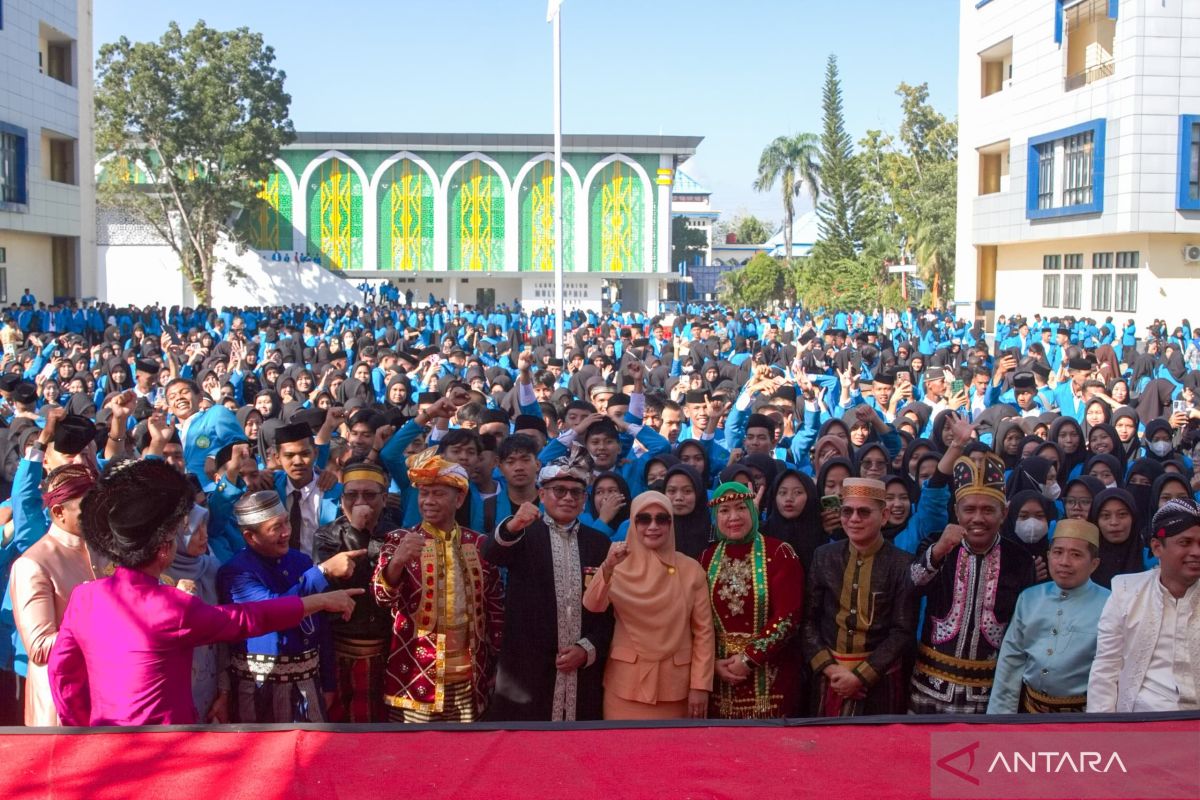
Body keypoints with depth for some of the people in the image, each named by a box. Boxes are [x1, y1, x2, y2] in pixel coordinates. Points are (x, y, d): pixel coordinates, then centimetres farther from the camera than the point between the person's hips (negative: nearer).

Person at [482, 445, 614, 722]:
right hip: (528, 667, -3)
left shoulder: (598, 542, 10)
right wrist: (512, 527, -42)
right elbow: (491, 553, -22)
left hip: (584, 671, 3)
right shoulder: (524, 535, 1)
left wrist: (589, 648, -5)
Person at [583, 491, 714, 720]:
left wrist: (700, 685, -5)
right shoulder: (620, 566, -1)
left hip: (675, 685, 1)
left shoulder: (691, 569, 1)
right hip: (627, 683, -1)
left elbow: (703, 630, 2)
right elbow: (593, 606, -18)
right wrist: (608, 568, -35)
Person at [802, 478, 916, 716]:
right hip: (830, 678, 2)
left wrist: (861, 676, -13)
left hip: (879, 680, -2)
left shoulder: (903, 564, -5)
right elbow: (808, 619, 3)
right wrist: (830, 668, -8)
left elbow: (903, 632, -8)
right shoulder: (823, 556, 3)